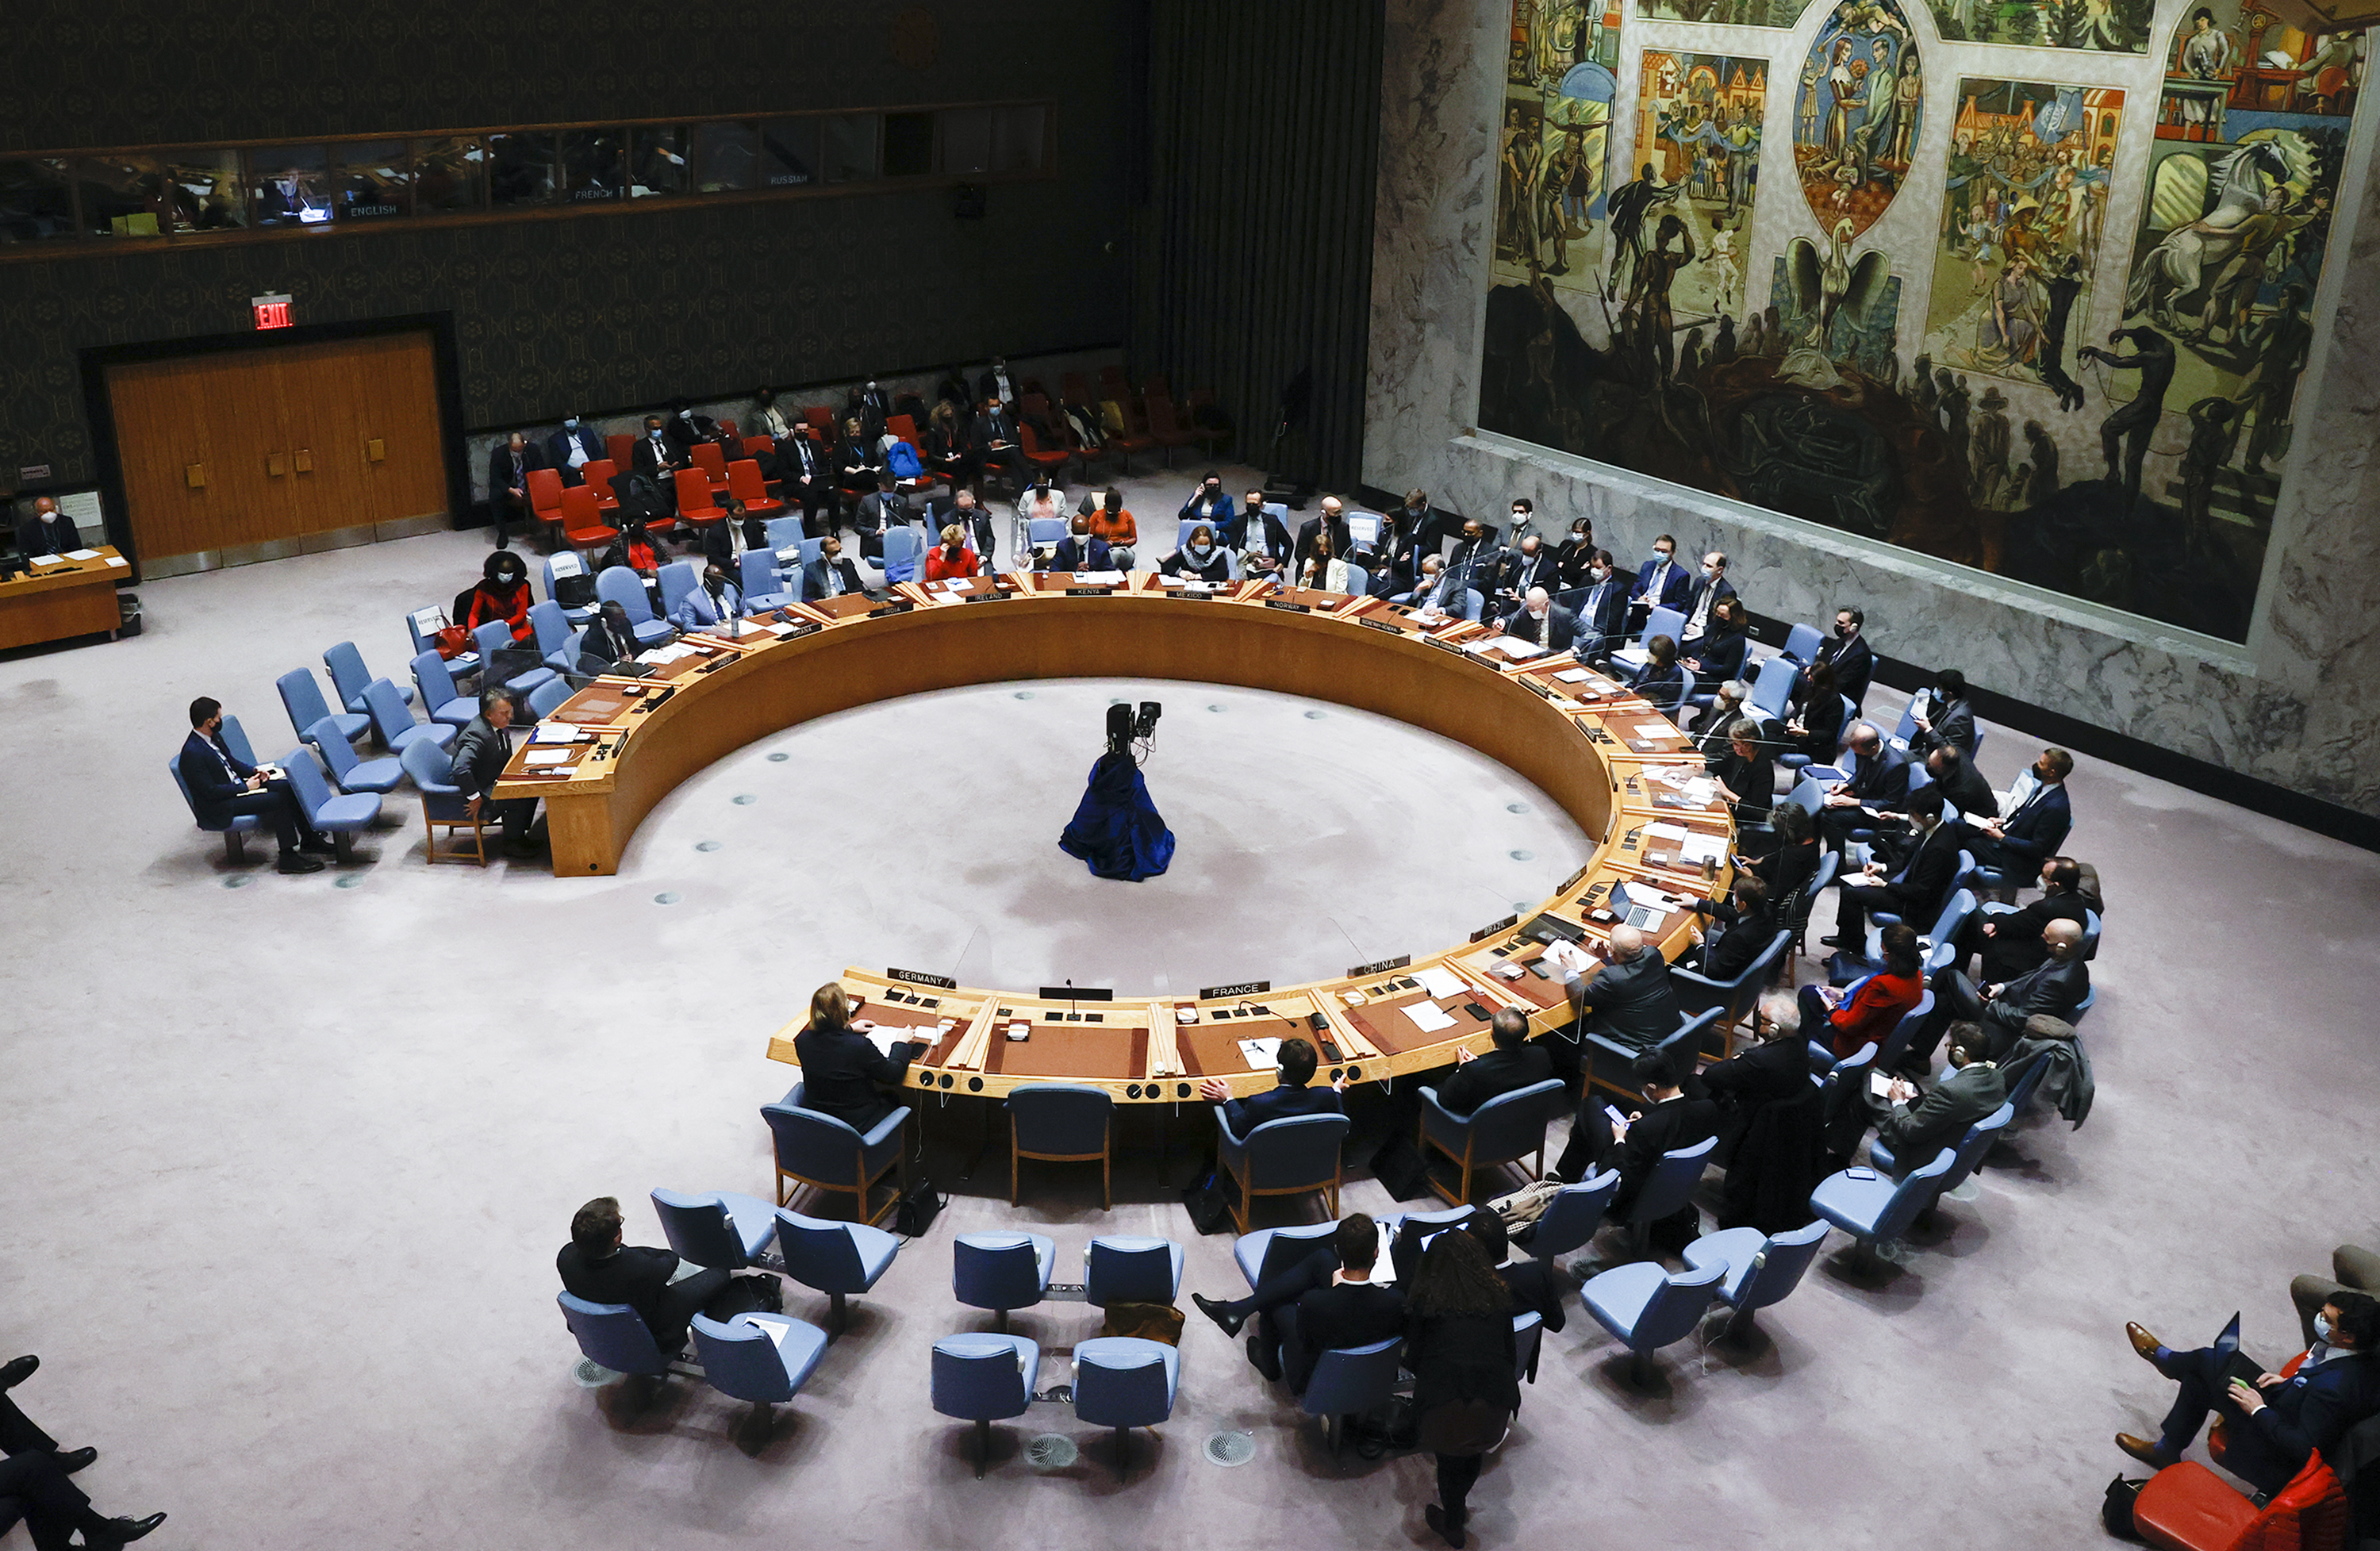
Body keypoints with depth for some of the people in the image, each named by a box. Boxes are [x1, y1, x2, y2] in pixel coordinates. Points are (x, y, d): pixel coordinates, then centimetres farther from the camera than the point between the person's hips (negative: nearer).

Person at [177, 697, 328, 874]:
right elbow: (211, 791, -24)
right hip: (220, 808, -9)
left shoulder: (214, 737, 5)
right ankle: (288, 857, -17)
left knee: (288, 787, -2)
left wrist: (254, 771, 2)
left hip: (238, 785, 9)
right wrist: (246, 787, -17)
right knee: (278, 800, -23)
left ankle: (308, 839, 7)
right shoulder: (192, 753, -23)